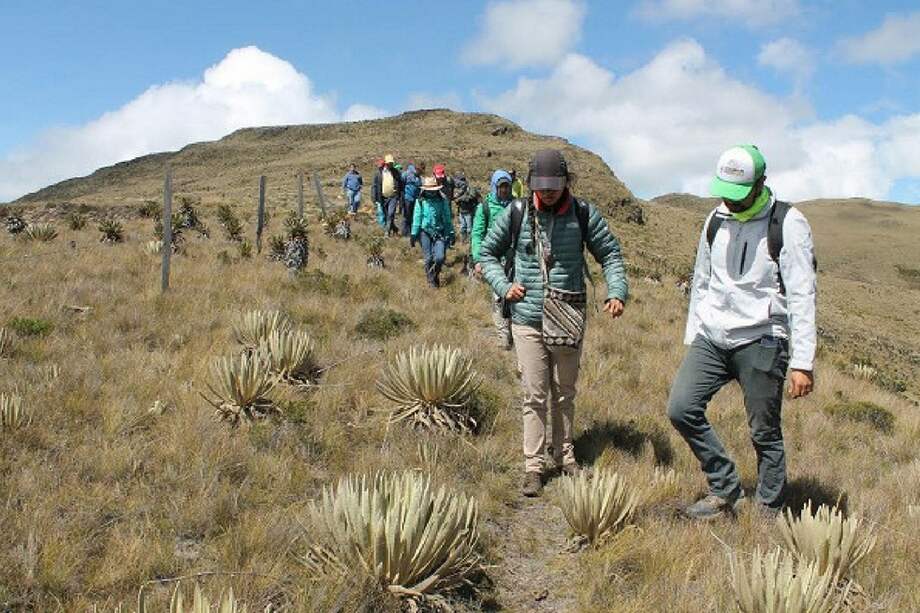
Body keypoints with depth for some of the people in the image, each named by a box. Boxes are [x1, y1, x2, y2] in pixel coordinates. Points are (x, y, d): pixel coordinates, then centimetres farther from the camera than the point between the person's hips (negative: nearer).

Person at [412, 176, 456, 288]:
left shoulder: (442, 200, -2)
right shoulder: (421, 201, -3)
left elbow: (447, 218, 3)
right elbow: (417, 218, 2)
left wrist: (451, 234, 4)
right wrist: (414, 234, 2)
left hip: (439, 233, 0)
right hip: (425, 233, 0)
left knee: (440, 257, -12)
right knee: (429, 258, 3)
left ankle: (436, 274, 19)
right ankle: (431, 280, 21)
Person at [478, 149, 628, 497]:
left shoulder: (583, 214, -2)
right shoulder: (516, 214, -3)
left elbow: (609, 254, 6)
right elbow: (487, 253, 8)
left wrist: (617, 292, -10)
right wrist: (503, 286, -7)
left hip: (569, 320, 1)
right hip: (528, 320, -1)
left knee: (565, 393, 15)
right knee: (535, 396, 0)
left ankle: (564, 457, 31)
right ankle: (534, 467, 10)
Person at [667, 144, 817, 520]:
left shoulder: (788, 225, -8)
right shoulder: (716, 220, 10)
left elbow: (802, 296, -11)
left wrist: (803, 362, -15)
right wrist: (691, 338, 17)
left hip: (760, 342, -5)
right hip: (711, 338, 5)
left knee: (765, 433, 2)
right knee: (681, 408, -6)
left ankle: (768, 512, 20)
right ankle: (724, 490, 10)